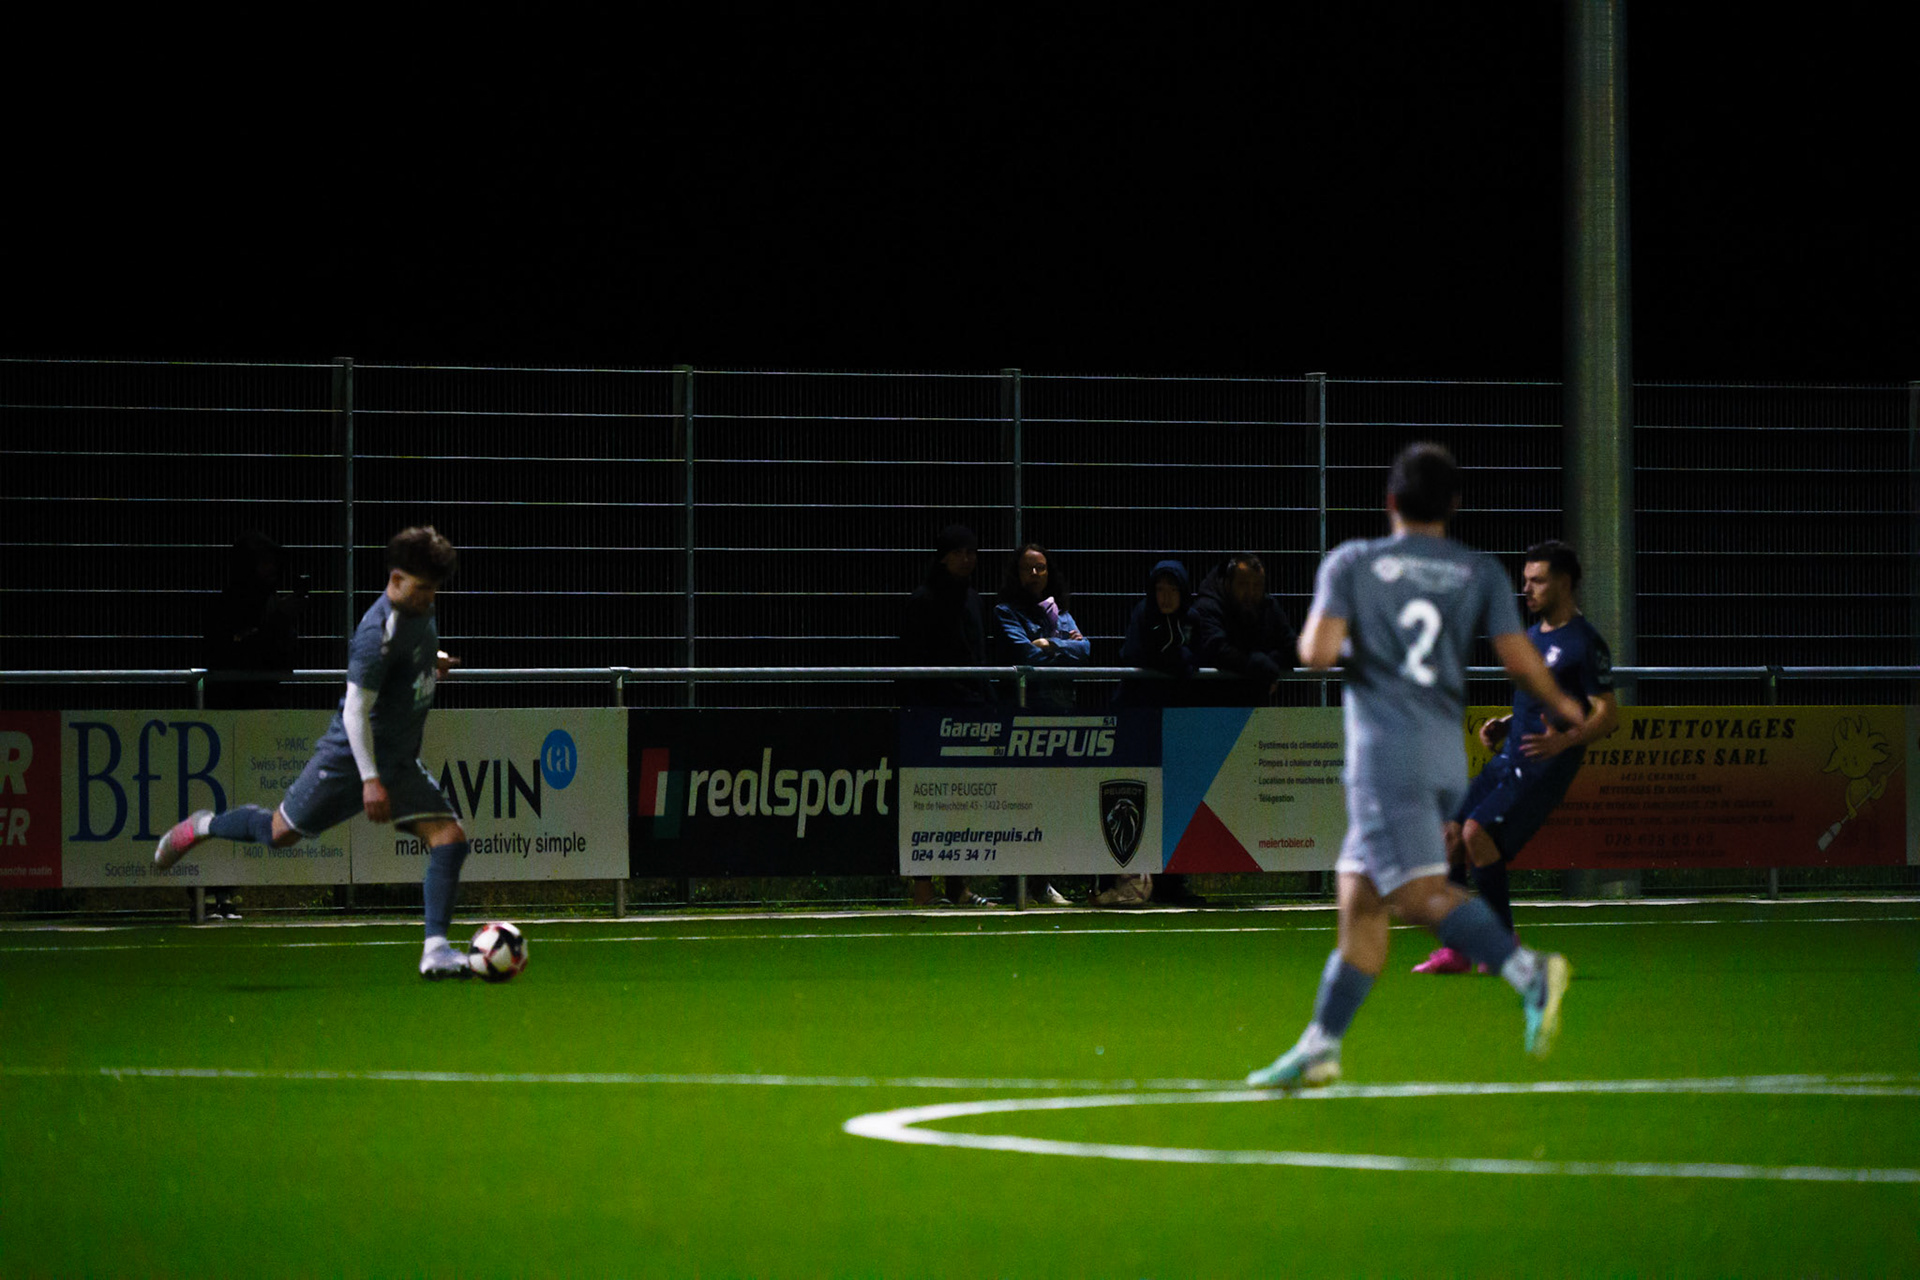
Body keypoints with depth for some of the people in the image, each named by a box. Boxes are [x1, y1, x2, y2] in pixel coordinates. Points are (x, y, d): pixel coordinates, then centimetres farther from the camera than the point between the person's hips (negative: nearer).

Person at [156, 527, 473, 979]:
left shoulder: (419, 610, 2)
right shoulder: (379, 633, -25)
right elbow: (356, 709, -25)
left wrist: (433, 662, 10)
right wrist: (370, 780, -28)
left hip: (400, 763, 7)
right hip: (350, 755, -7)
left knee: (450, 838, -10)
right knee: (281, 833, 6)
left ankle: (436, 949, -12)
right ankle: (200, 827, 35)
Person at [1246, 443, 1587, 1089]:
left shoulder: (1352, 563, 1)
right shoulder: (1480, 573, 9)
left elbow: (1318, 652, -9)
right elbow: (1521, 661, 1)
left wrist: (1320, 645, 15)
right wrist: (1566, 709, 18)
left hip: (1386, 751, -6)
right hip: (1448, 755, 6)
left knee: (1418, 891, -16)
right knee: (1360, 899, 12)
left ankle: (1528, 971, -38)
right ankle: (1320, 1046, 12)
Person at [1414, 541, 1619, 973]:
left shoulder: (1585, 644, -8)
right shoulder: (1532, 636, 19)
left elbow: (1609, 714, -12)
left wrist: (1564, 739, -28)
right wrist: (1503, 726, 12)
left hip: (1545, 766, -9)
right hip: (1508, 758, 9)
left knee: (1478, 830, -22)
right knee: (1451, 832, -5)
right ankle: (1455, 950, -1)